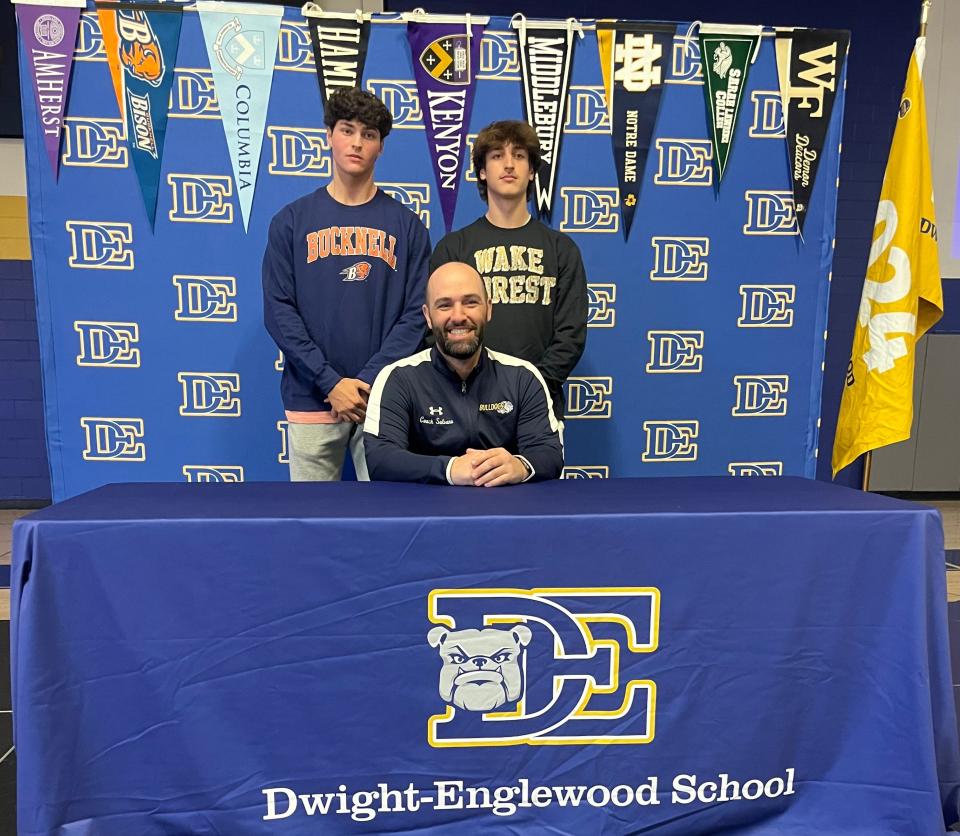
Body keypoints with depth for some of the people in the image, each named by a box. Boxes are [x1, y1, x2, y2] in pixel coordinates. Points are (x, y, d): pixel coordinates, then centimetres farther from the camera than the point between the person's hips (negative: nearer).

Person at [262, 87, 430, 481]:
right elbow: (278, 310, 0)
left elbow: (416, 314, 0)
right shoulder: (291, 220, 6)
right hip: (311, 399, 0)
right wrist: (331, 383, -11)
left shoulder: (407, 225, 6)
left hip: (383, 400, 0)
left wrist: (369, 381, -12)